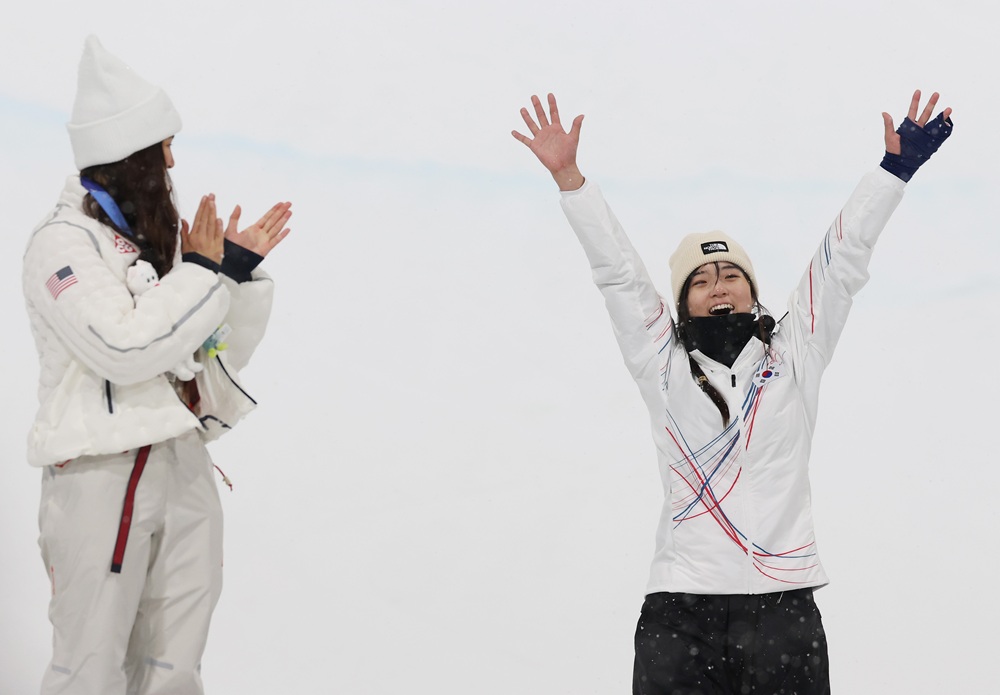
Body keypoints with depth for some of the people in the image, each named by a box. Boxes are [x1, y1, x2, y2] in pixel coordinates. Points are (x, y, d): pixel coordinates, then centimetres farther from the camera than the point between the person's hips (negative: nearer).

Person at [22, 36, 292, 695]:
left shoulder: (162, 236, 12)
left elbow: (221, 352, 16)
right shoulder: (62, 243, -9)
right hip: (103, 474, -7)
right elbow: (126, 349, -20)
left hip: (184, 466, 7)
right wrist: (201, 271, -12)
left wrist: (242, 269, 2)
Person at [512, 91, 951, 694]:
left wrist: (897, 167, 11)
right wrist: (569, 177, 6)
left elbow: (843, 260, 12)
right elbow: (617, 272, 9)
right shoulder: (665, 366, 12)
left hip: (784, 603, 0)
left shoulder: (792, 356, 12)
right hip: (679, 607, 0)